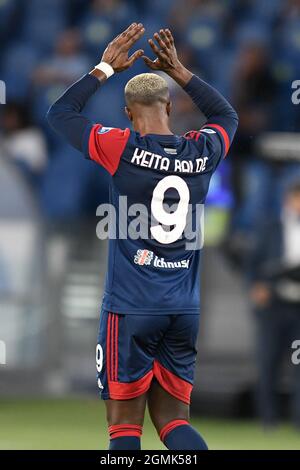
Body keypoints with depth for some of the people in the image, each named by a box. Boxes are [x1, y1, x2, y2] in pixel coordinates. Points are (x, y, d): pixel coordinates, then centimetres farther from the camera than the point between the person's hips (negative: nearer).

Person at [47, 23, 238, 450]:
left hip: (131, 309, -4)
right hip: (184, 311, 4)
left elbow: (60, 114, 6)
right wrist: (179, 71, 26)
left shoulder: (122, 149, -10)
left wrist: (106, 68, 13)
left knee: (124, 425, 1)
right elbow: (227, 115, 27)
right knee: (173, 421, 10)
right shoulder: (203, 152, 2)